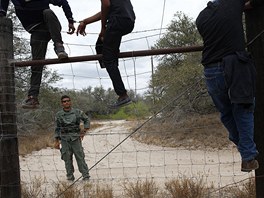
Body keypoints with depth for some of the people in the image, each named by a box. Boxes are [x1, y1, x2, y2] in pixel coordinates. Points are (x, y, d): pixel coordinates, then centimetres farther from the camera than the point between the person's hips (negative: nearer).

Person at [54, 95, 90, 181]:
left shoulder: (77, 112, 1)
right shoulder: (59, 115, 4)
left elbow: (86, 120, 13)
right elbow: (57, 129, 11)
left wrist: (84, 131, 3)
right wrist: (56, 141, 9)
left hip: (76, 138, -1)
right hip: (64, 140, 1)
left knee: (80, 158, -2)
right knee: (67, 159, 3)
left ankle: (85, 175, 4)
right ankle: (70, 176, 14)